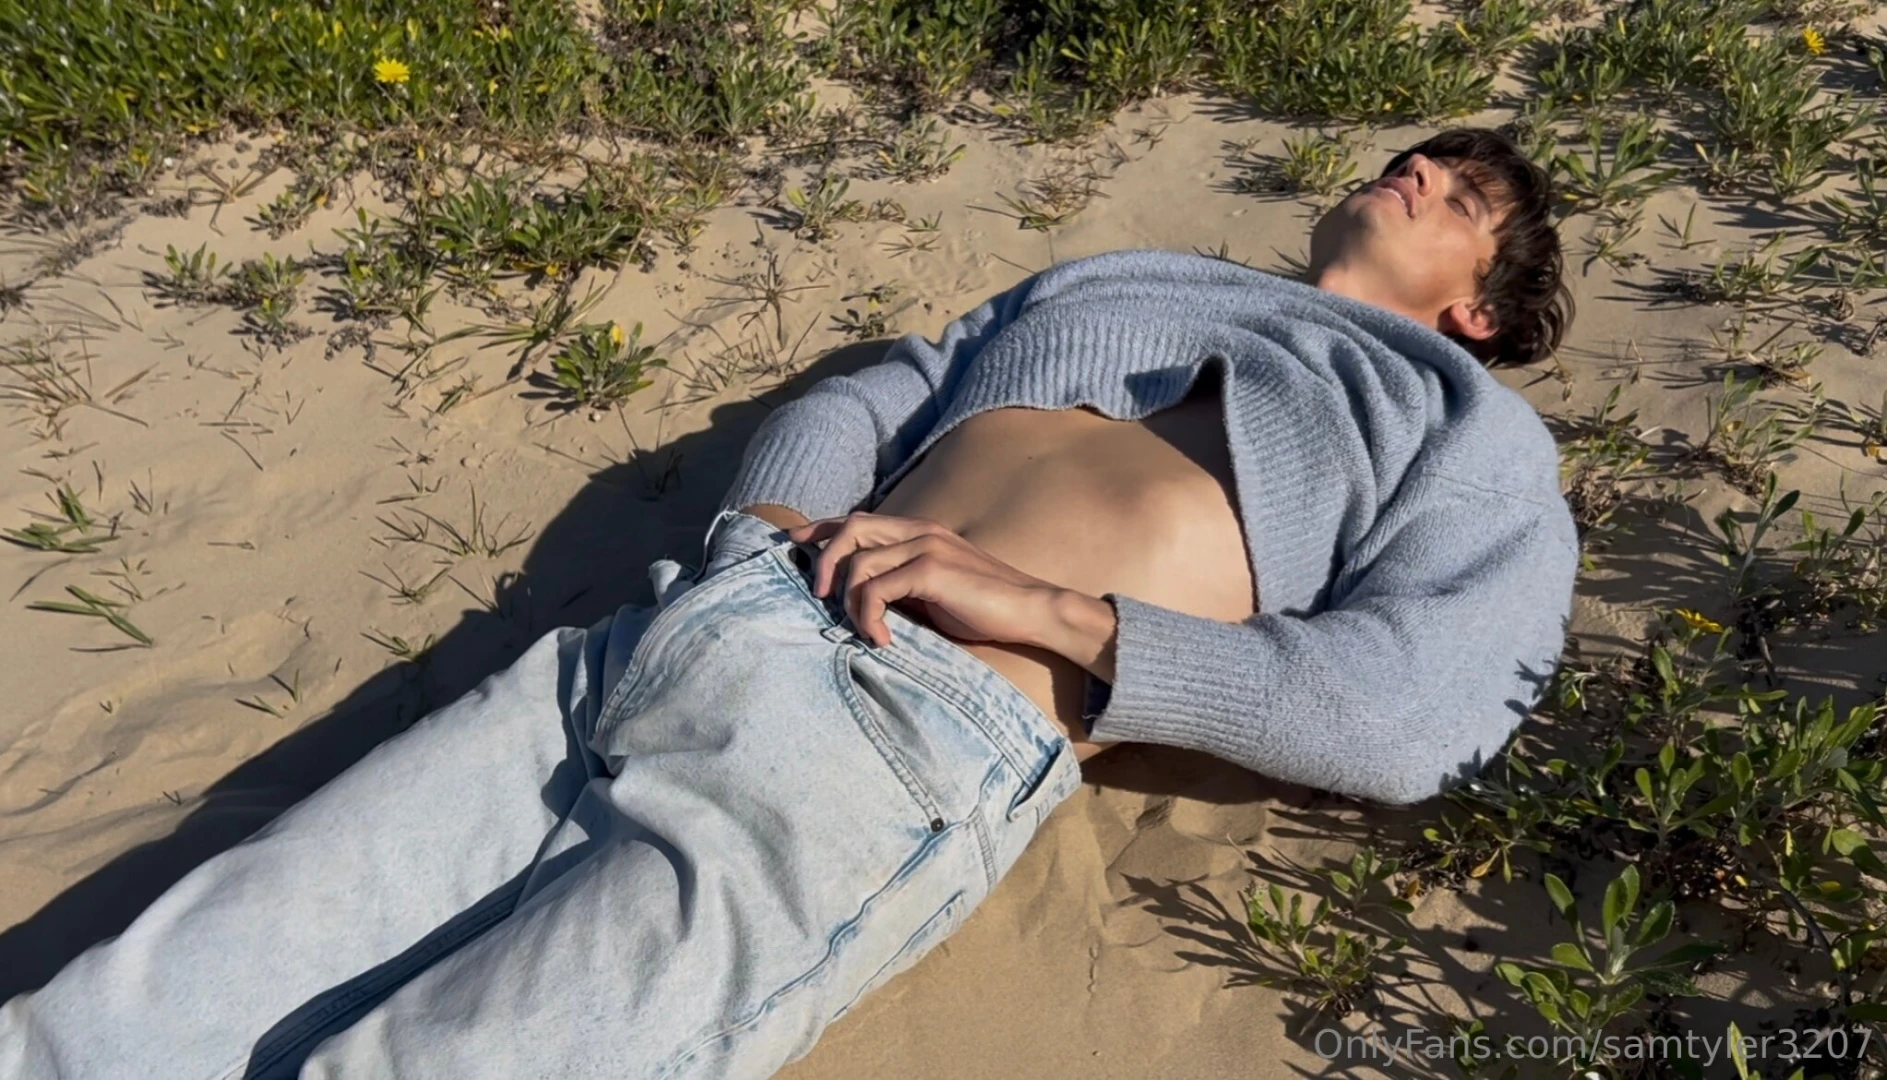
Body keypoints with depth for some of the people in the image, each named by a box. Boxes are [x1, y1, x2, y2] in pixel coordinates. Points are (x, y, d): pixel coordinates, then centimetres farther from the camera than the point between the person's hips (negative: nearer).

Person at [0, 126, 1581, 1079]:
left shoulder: (1473, 431, 19)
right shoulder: (1115, 276, 31)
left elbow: (1408, 714, -1)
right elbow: (850, 404, 25)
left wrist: (1050, 608, -11)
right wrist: (772, 524, 2)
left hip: (915, 736, -4)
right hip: (710, 618, 5)